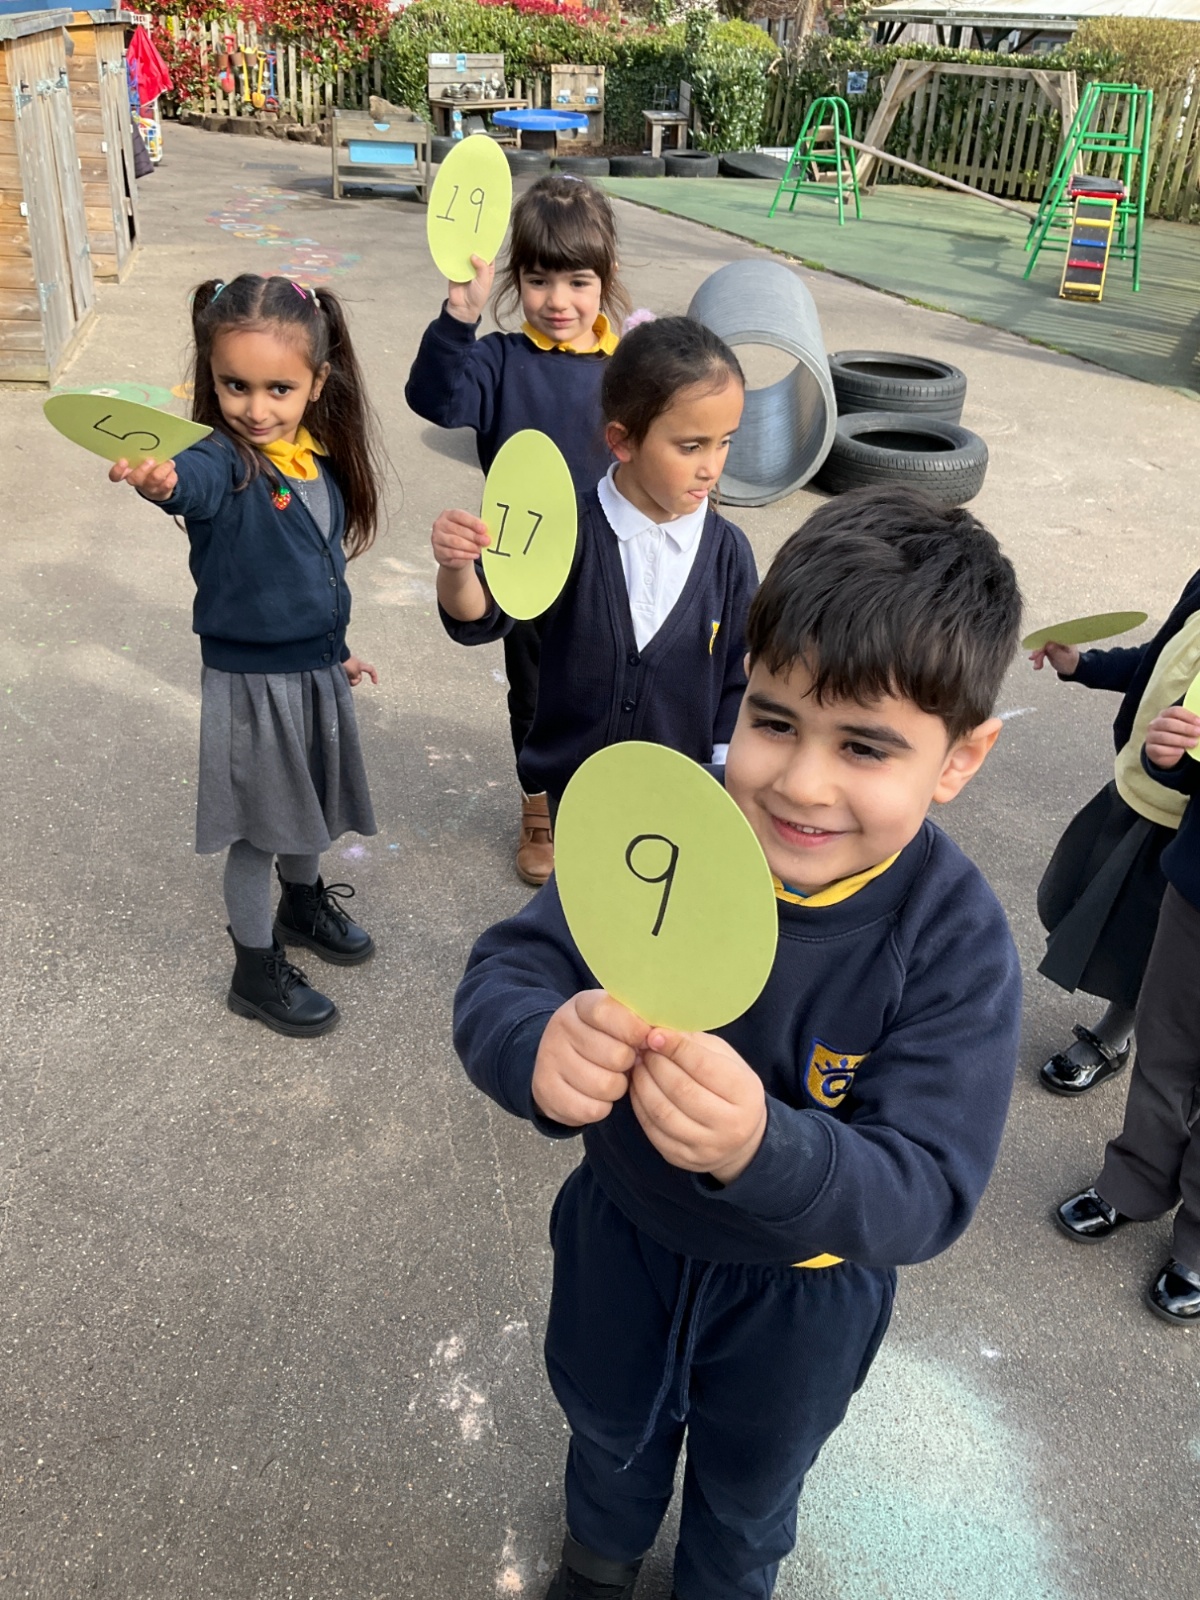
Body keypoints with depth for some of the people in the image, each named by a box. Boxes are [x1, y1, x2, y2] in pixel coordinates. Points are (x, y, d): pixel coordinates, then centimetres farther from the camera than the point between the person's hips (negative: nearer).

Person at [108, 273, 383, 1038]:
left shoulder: (321, 458, 0)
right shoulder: (224, 463, -20)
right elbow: (196, 481, -46)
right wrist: (161, 481, -69)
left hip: (316, 668, 6)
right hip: (251, 680, -6)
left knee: (312, 805, 24)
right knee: (259, 830, 7)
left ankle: (304, 903, 50)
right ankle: (257, 972, 26)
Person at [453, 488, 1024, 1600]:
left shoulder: (954, 942, -30)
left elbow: (926, 1193, -34)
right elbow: (502, 974, -28)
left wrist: (767, 1149, -55)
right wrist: (538, 1048, -53)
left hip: (797, 1290, -1)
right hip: (622, 1230, 2)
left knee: (750, 1488, 31)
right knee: (609, 1426, 34)